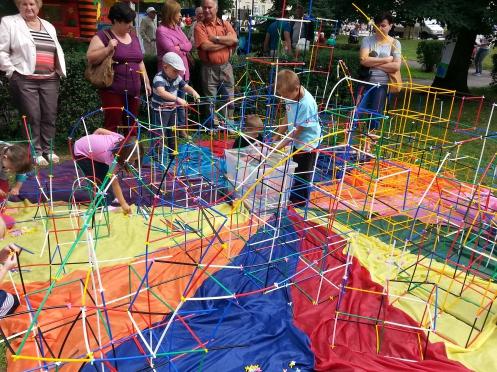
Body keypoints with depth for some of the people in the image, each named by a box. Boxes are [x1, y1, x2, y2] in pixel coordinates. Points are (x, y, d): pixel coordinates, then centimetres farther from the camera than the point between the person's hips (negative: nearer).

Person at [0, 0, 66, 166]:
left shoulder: (49, 26, 18)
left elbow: (58, 51, 24)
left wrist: (60, 71, 13)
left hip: (50, 80, 4)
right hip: (24, 80, -4)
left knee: (50, 116, 4)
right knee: (32, 117, -5)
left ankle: (48, 149, 16)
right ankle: (35, 152, 4)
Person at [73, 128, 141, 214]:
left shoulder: (122, 139, -22)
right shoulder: (112, 156, -36)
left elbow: (100, 130, -7)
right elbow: (115, 183, -30)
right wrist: (123, 204, -28)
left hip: (89, 143, 7)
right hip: (80, 152, -7)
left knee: (107, 174, 7)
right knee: (99, 180, -11)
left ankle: (108, 197, 23)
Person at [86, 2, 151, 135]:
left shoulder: (133, 37, 17)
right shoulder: (103, 36, -4)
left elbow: (140, 62, 23)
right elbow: (90, 58, -11)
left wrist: (146, 82, 20)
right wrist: (108, 49, -21)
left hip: (133, 91, 6)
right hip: (113, 91, -6)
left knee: (131, 126, 10)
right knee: (112, 126, -6)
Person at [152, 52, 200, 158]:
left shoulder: (177, 78, -1)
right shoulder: (159, 78, -25)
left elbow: (186, 86, 5)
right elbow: (161, 92, -43)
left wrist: (193, 92, -20)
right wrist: (177, 99, -54)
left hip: (172, 109, 8)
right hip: (160, 110, -8)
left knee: (173, 132, 18)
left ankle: (173, 153, 34)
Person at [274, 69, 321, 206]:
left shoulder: (306, 104, -32)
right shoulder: (292, 96, -9)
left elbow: (298, 130, -26)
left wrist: (280, 145, -22)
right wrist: (276, 137, 4)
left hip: (307, 143, -8)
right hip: (297, 142, 8)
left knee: (302, 176, 8)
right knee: (295, 172, 23)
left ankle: (299, 203, 25)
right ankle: (293, 197, 41)